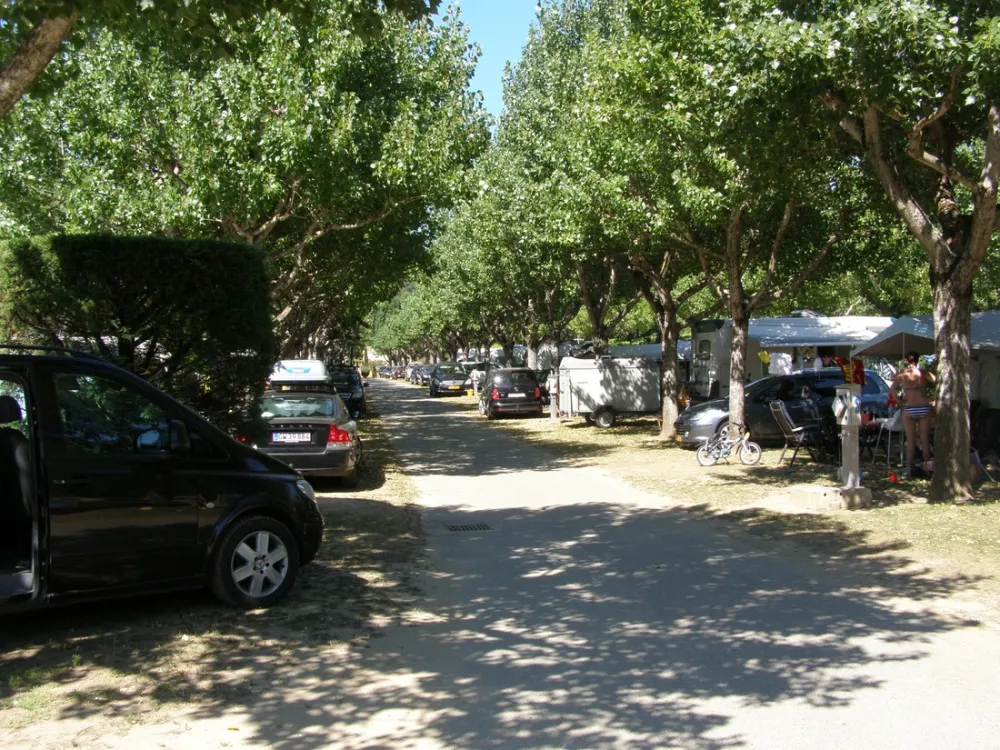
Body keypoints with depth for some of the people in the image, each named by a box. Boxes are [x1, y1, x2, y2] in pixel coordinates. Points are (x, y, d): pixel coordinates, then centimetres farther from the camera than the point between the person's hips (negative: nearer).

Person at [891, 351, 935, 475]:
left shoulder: (902, 374, 0)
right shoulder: (924, 373, 0)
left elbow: (892, 389, -5)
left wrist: (900, 401, 4)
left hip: (909, 410, -1)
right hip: (924, 408, 1)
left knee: (911, 441, 6)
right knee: (925, 440, 9)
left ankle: (909, 467, 5)